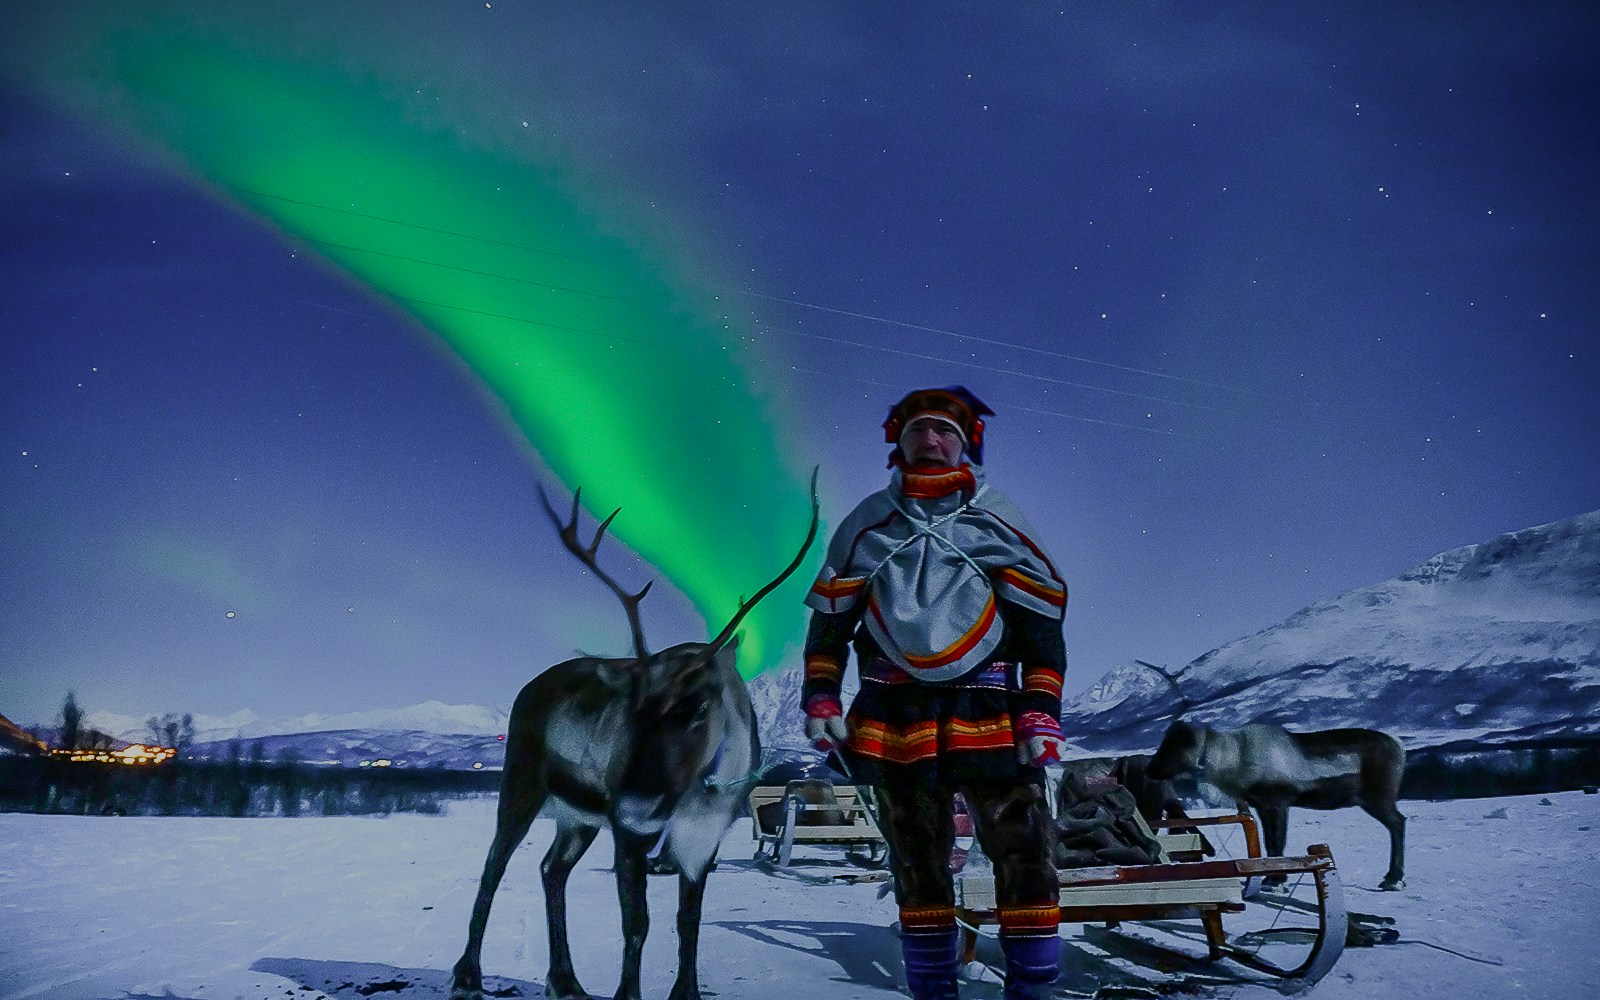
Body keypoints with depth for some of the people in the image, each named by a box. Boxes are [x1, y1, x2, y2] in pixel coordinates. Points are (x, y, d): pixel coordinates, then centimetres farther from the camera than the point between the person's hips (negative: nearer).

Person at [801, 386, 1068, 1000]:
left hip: (987, 711, -1)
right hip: (895, 713, 2)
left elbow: (1042, 622, 3)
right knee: (916, 862, 9)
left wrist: (1040, 714, -5)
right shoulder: (869, 524, 9)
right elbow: (830, 617, 12)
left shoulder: (996, 522, 5)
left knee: (1023, 851, -9)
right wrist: (820, 701, 3)